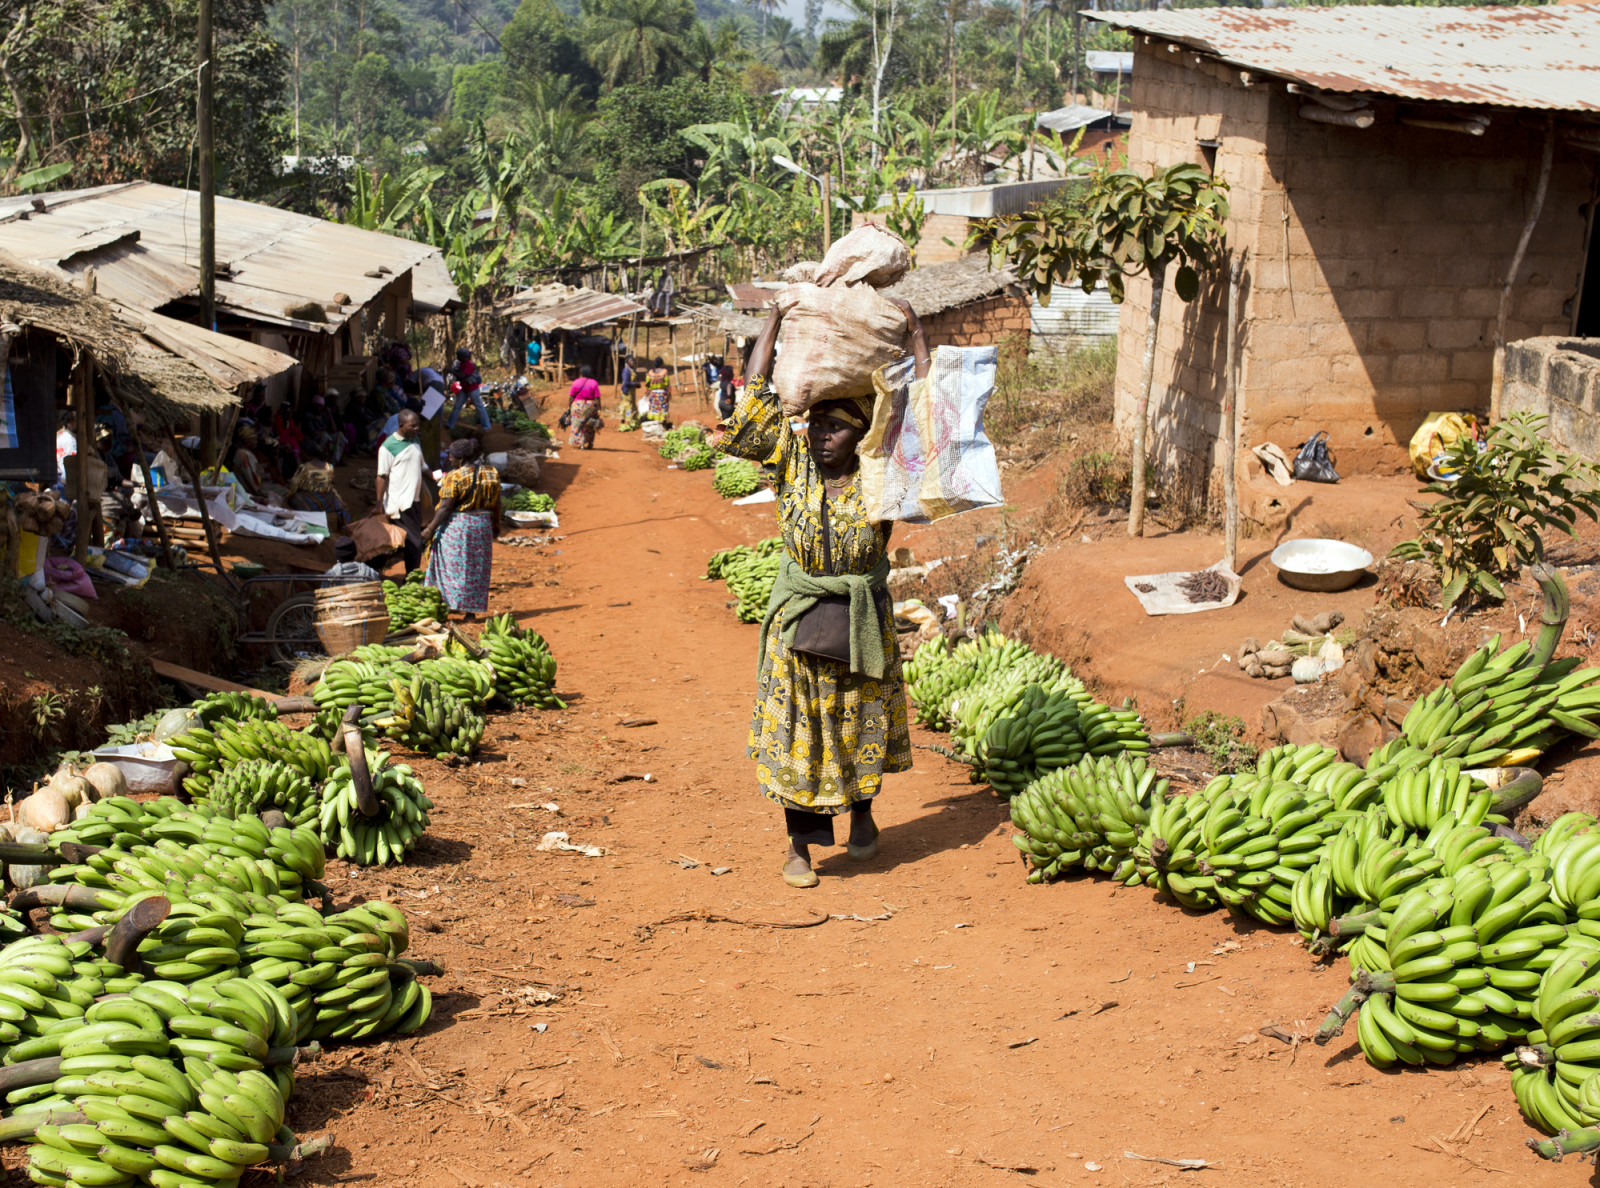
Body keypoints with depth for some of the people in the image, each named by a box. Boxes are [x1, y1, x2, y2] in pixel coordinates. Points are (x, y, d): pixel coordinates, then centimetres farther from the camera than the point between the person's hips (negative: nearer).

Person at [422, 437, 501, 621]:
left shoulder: (455, 477, -15)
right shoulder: (492, 473, 2)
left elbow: (446, 507, -16)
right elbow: (496, 504, 8)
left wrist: (431, 528, -10)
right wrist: (496, 525, 20)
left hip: (457, 527, -5)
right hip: (482, 526, 5)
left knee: (452, 567, 3)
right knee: (476, 570, 11)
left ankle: (446, 606, 2)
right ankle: (471, 612, 14)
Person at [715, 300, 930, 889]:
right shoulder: (795, 458, -8)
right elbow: (755, 399, -10)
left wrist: (915, 332, -12)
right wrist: (775, 321, -10)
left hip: (862, 615, 0)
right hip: (799, 612, 0)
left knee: (859, 714, 15)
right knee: (796, 722, 3)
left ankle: (862, 809, 41)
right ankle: (799, 843, 12)